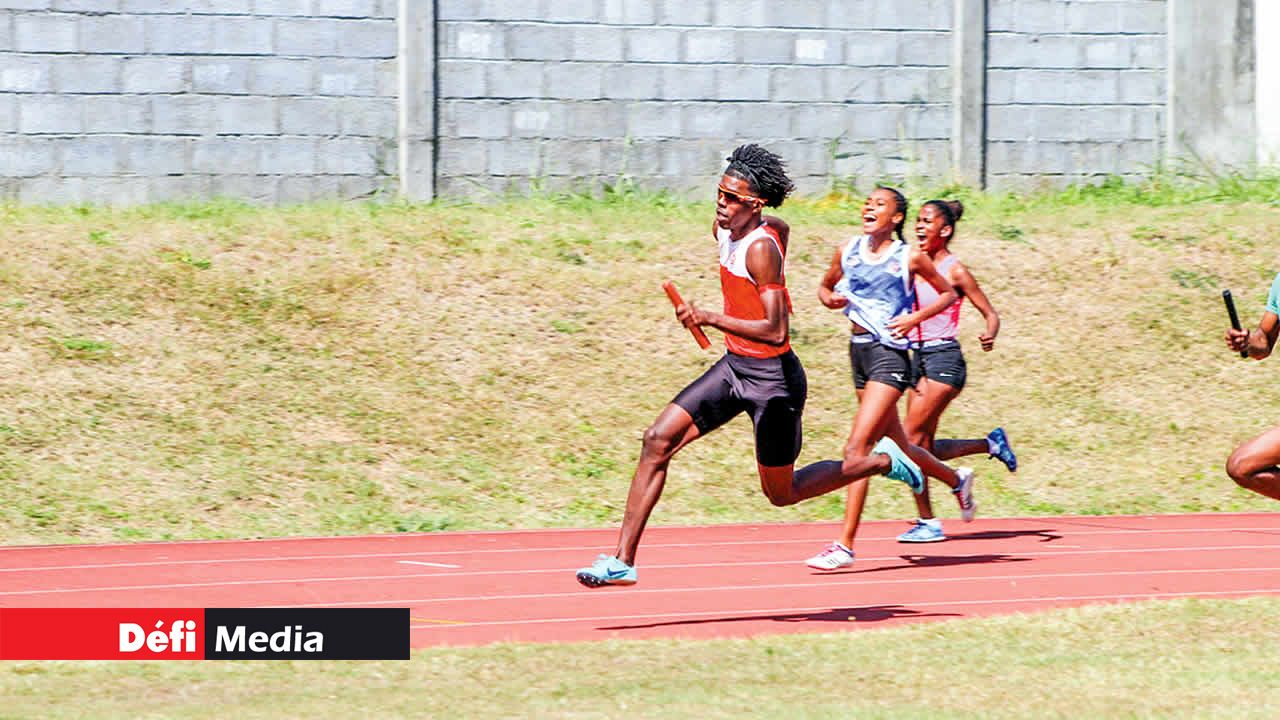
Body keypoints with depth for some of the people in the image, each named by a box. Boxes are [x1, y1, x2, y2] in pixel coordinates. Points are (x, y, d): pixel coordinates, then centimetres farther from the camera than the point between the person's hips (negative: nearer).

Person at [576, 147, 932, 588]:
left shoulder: (761, 249, -25)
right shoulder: (723, 230, 0)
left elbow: (776, 332, -31)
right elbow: (782, 228, 25)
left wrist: (710, 319, -35)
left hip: (772, 378, -8)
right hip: (732, 367, 8)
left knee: (781, 493, 8)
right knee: (657, 441, -6)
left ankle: (883, 463, 28)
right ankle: (622, 560, -5)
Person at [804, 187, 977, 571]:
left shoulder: (909, 257, -5)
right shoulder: (847, 252, 6)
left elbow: (948, 293, 7)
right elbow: (825, 287, 22)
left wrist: (915, 317, -8)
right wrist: (830, 299, -1)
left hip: (890, 352, -7)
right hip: (859, 351, 7)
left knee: (857, 447, -15)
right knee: (896, 445, 19)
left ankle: (845, 545, -14)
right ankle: (956, 479, 48)